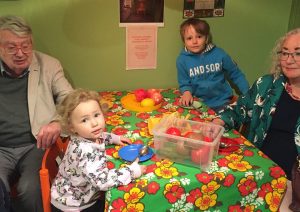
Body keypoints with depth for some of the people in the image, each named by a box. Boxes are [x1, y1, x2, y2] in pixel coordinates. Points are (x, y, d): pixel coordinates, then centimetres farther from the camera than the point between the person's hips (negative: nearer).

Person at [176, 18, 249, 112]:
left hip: (222, 102, 0)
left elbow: (236, 75, 5)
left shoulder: (219, 54, -7)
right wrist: (187, 92, -20)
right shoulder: (182, 60, -7)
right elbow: (184, 84, 2)